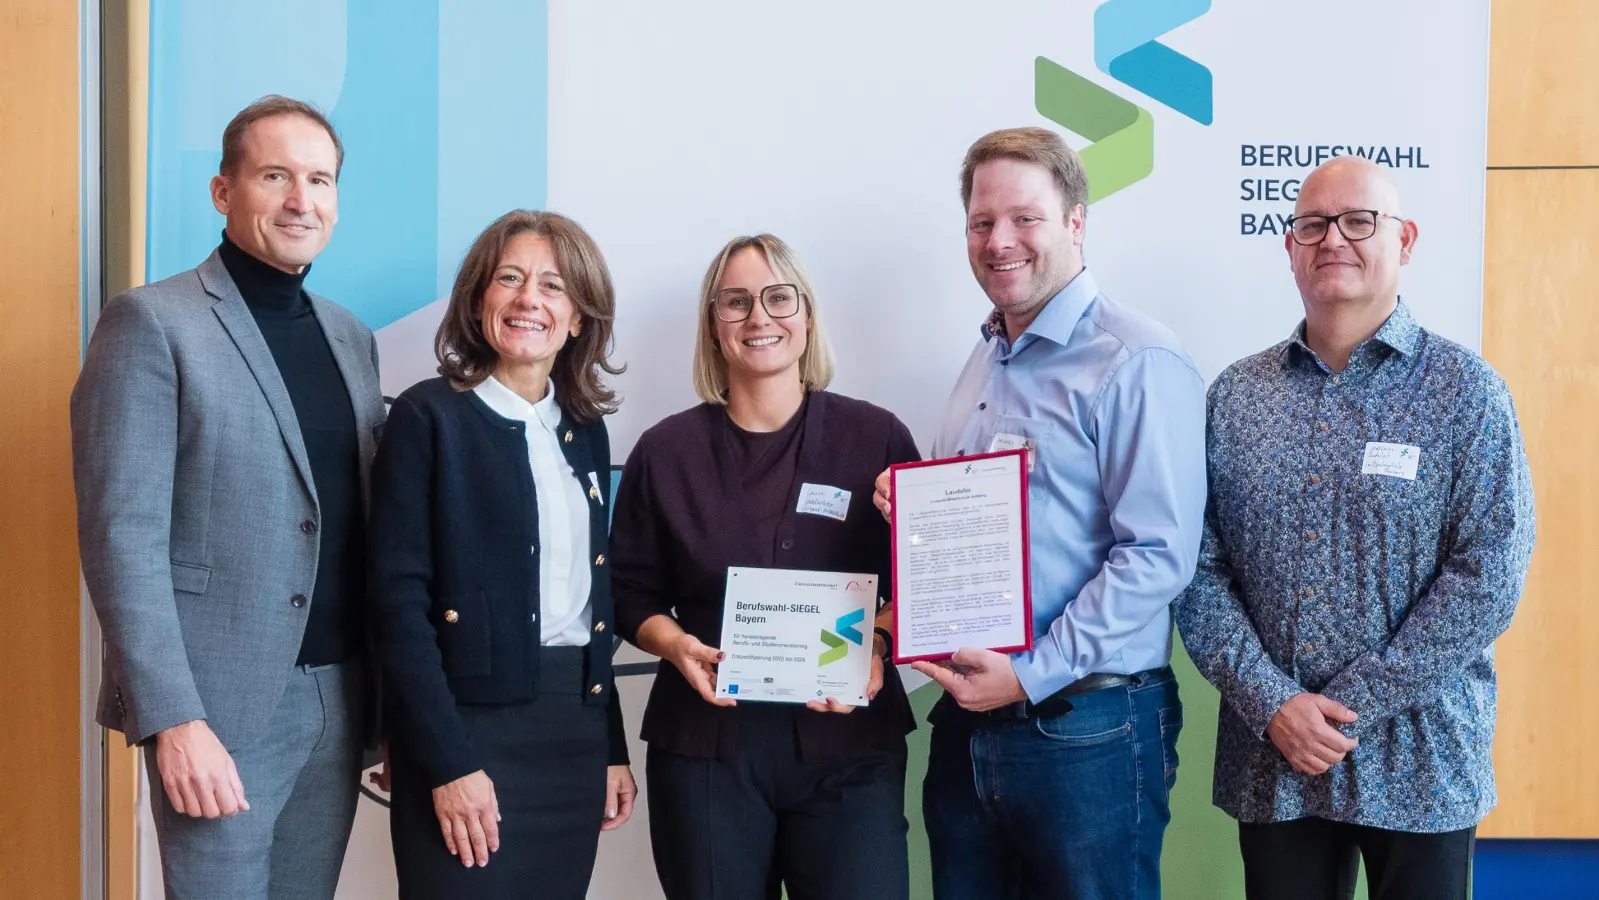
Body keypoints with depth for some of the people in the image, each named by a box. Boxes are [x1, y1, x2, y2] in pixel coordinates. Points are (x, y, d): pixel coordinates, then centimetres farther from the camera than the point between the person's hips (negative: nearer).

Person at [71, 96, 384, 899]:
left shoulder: (351, 337, 13)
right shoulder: (152, 323, -6)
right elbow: (122, 535, -12)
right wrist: (174, 718, -18)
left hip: (342, 698, 6)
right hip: (219, 707, -5)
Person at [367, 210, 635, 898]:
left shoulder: (586, 431, 12)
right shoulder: (429, 416, -6)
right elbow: (399, 602, -12)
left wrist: (613, 749, 13)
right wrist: (447, 763, -17)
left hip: (577, 729, 6)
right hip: (470, 727, -5)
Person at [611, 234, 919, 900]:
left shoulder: (878, 438, 1)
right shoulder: (665, 451, 4)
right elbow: (632, 595, 8)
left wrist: (875, 646, -15)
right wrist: (678, 645, -11)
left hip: (848, 743, -1)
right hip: (705, 745, 1)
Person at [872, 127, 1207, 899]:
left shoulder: (1136, 362, -12)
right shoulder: (985, 359, 14)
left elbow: (1158, 555, -18)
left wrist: (1033, 676, -20)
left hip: (1086, 728, -7)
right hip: (966, 719, 8)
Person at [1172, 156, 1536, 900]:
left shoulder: (1467, 392, -4)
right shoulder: (1235, 396, 4)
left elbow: (1488, 577, -11)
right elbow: (1199, 570, 0)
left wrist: (1351, 705, -14)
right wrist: (1272, 705, -12)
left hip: (1418, 762, -2)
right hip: (1270, 760, 2)